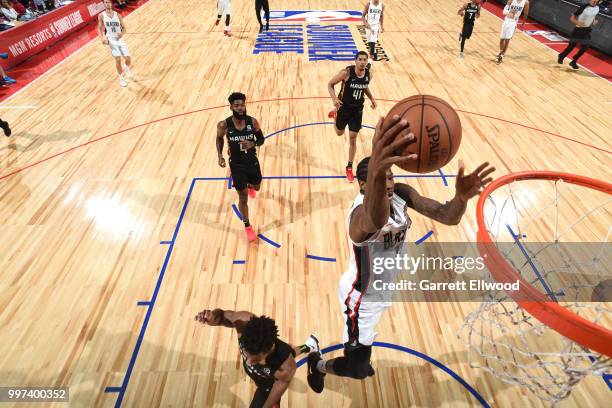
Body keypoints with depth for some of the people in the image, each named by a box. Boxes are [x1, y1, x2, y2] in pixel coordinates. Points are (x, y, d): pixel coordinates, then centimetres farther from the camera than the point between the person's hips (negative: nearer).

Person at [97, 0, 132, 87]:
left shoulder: (117, 15, 0)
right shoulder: (101, 16, -3)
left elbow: (123, 28, 3)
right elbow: (99, 28, 3)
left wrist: (122, 34, -19)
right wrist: (102, 37, -15)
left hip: (120, 39, 2)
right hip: (111, 40, -1)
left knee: (128, 59, -2)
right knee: (118, 59, -9)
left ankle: (126, 69, 34)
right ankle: (121, 77, 9)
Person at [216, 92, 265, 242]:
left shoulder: (252, 122, -16)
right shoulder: (224, 125, -19)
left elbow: (261, 139, -2)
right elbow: (219, 138, 2)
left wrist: (253, 143, -24)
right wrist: (220, 155, -12)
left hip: (252, 162, 2)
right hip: (237, 165, -2)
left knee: (256, 187, 28)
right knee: (243, 198, 3)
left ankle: (249, 186, 69)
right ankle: (247, 227, 25)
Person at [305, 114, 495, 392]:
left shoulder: (402, 194, -18)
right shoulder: (361, 212, -40)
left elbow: (447, 217, -27)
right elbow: (374, 222, -67)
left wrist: (461, 197, -51)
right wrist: (375, 178, -90)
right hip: (361, 296, -7)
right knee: (357, 370, 6)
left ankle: (358, 355, 70)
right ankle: (317, 364, 38)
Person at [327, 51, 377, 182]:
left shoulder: (368, 73, -7)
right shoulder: (347, 72, -22)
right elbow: (330, 84, -12)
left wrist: (371, 98, 2)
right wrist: (334, 99, -28)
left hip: (357, 109, 2)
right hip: (344, 107, -2)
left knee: (352, 138, 0)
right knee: (339, 133, 19)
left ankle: (349, 168, 14)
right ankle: (335, 112, 53)